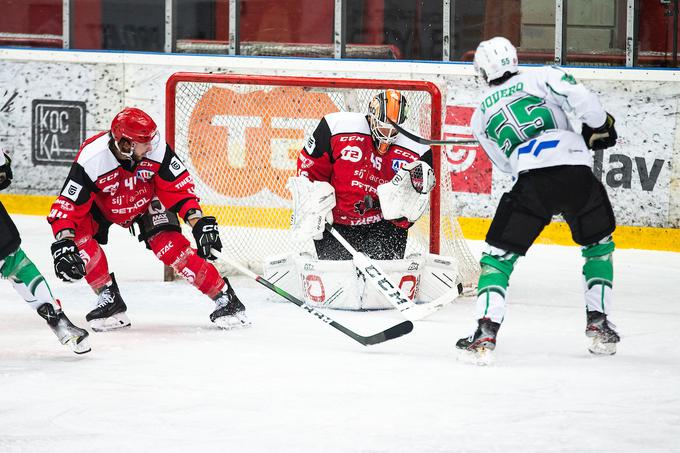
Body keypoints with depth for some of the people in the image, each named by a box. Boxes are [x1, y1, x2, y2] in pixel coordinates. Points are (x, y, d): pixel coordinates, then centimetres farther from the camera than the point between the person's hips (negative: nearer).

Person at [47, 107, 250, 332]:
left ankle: (224, 298, -10)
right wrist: (63, 245, -47)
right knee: (80, 233, -26)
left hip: (147, 201, 0)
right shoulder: (91, 159, -37)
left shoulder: (156, 150, -31)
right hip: (102, 205, 0)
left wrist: (198, 222, -28)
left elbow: (179, 186, -19)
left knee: (171, 246, -19)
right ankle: (109, 299, -10)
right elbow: (67, 205, -35)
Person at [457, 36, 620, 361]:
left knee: (500, 254, 9)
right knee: (598, 244, 25)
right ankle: (598, 323, 18)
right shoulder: (542, 77, 16)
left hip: (531, 182, -1)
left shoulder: (481, 115, 23)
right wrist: (599, 126, 15)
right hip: (577, 172, 1)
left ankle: (486, 331, -8)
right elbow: (580, 97, -1)